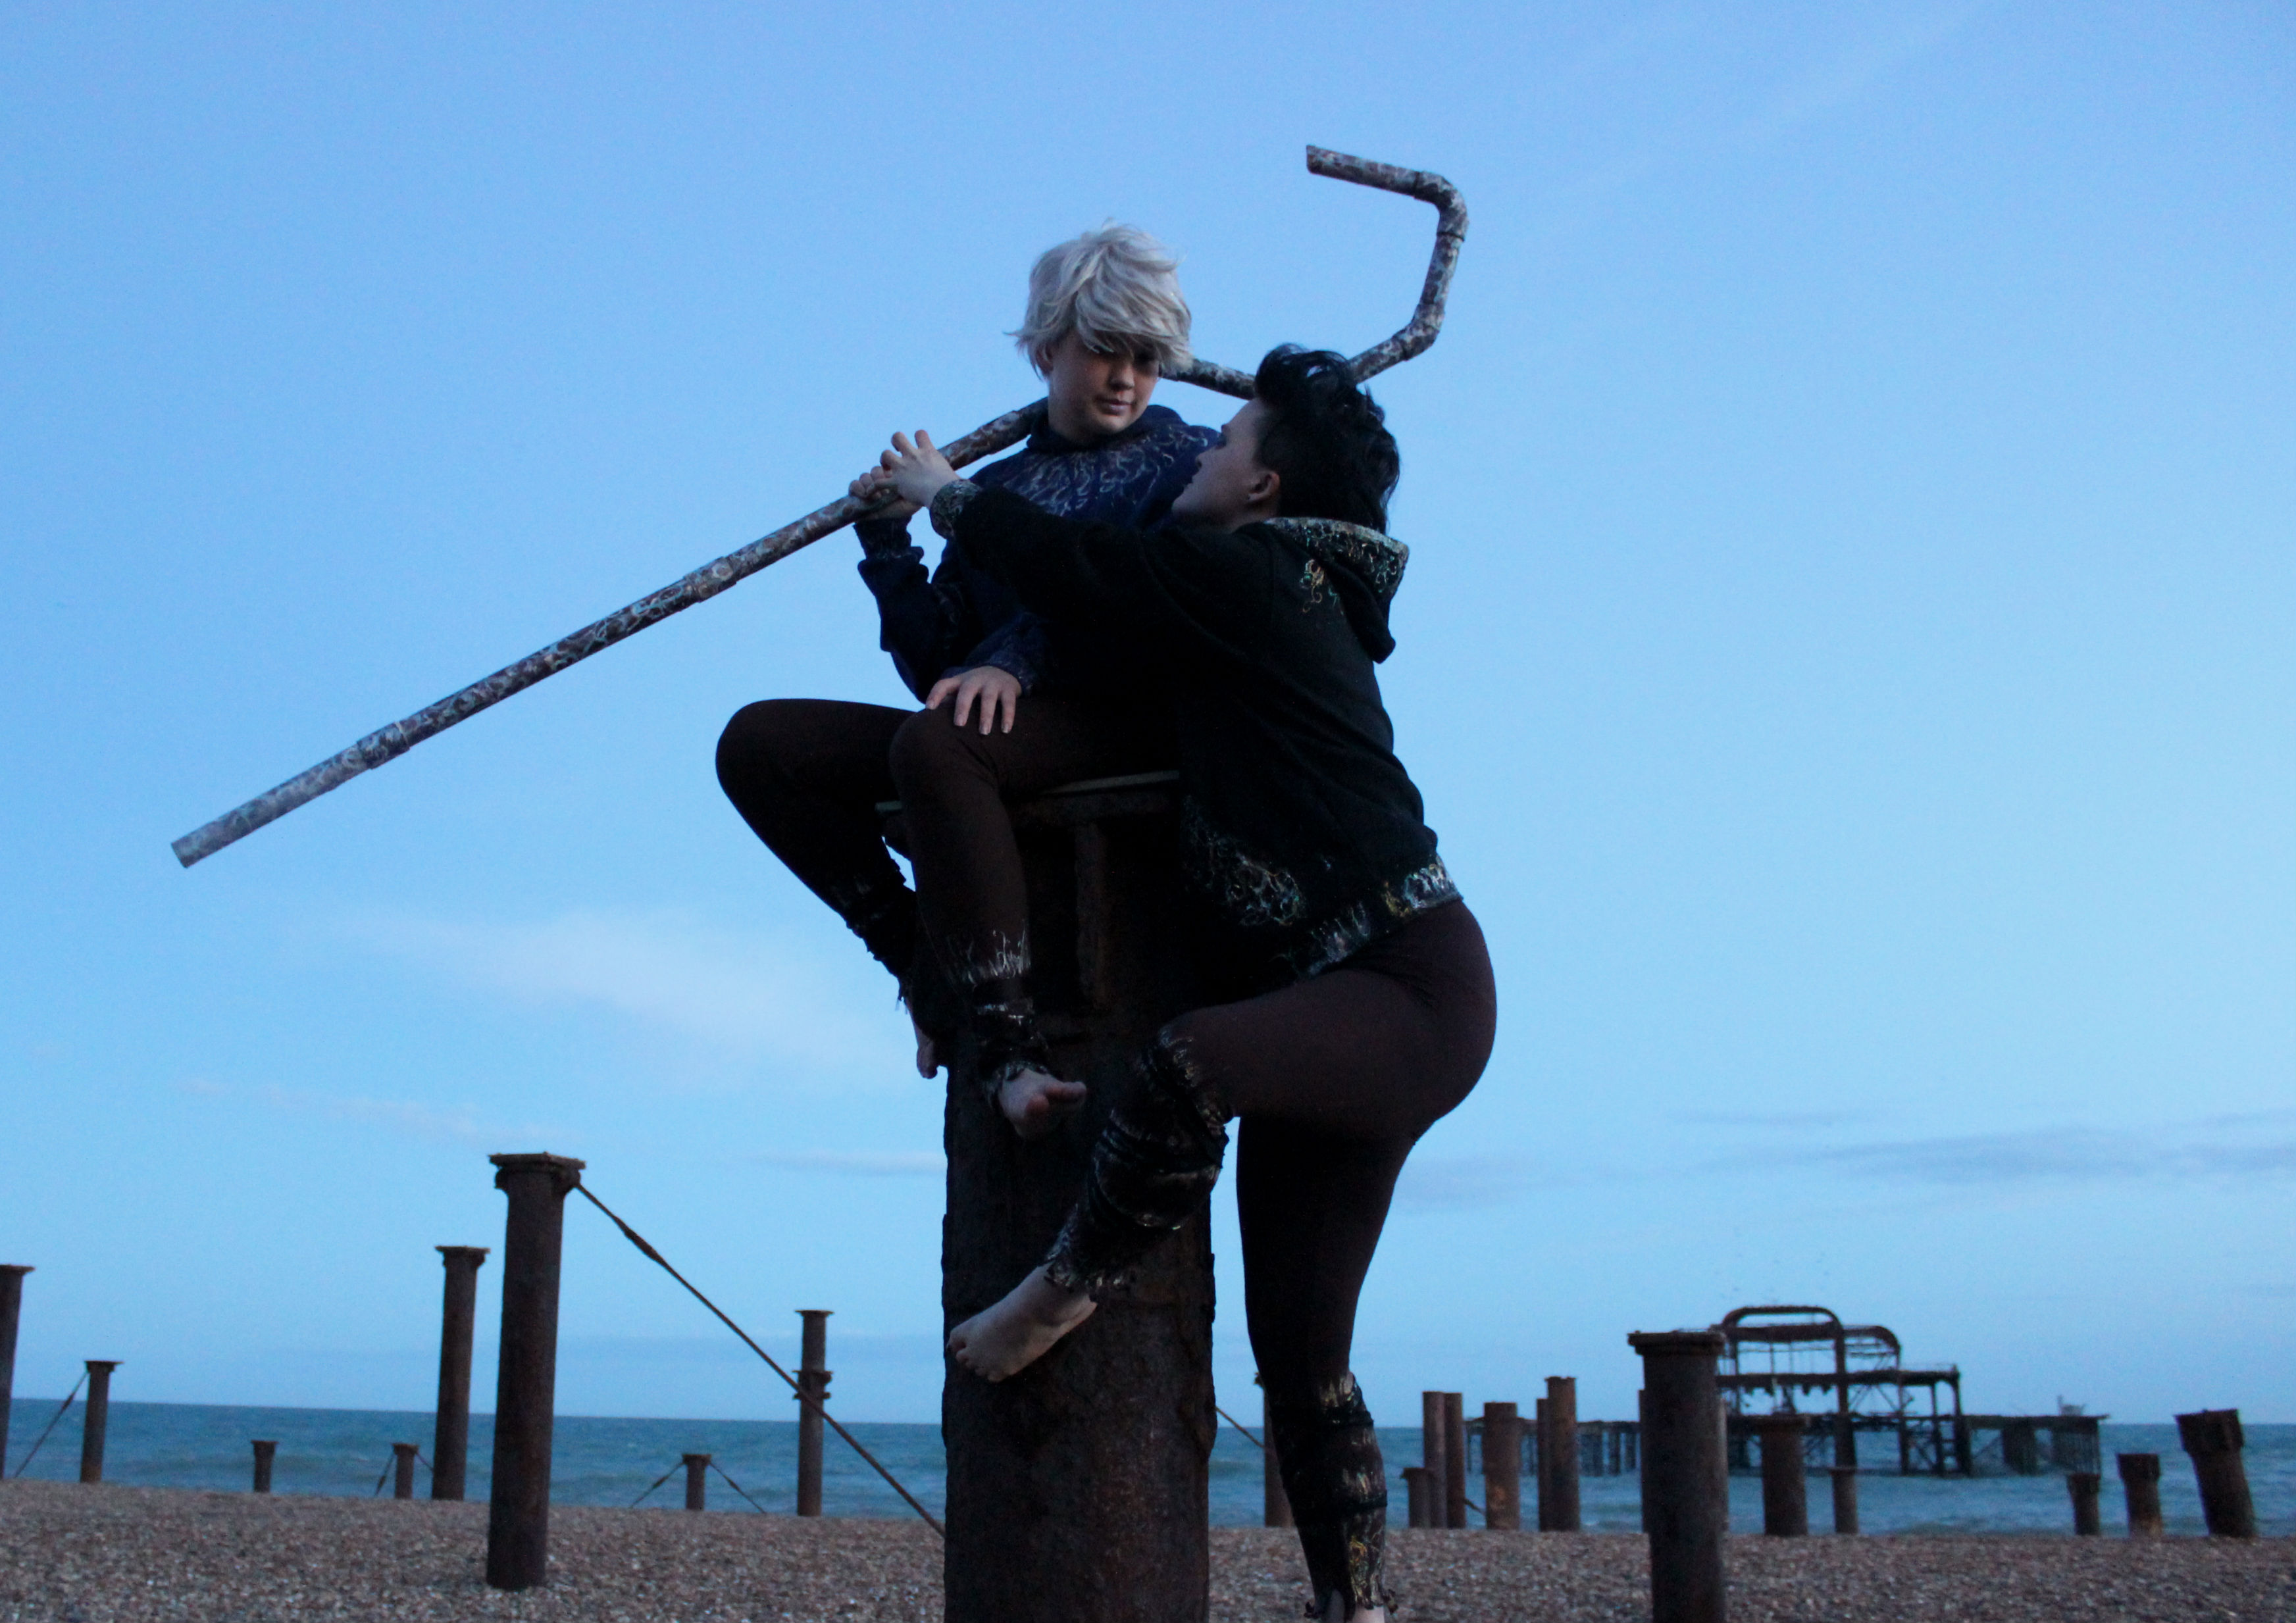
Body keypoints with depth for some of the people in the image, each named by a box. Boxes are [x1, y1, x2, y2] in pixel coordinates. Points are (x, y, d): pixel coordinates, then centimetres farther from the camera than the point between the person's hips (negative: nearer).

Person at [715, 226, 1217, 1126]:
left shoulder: (1190, 461, 12)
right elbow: (937, 669, 16)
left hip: (1133, 724, -5)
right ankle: (928, 962, -14)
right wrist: (887, 542, 5)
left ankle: (1009, 1041, -40)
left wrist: (1016, 660, -21)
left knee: (934, 742, -36)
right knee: (757, 742, -11)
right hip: (1005, 725, 6)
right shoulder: (990, 489, 23)